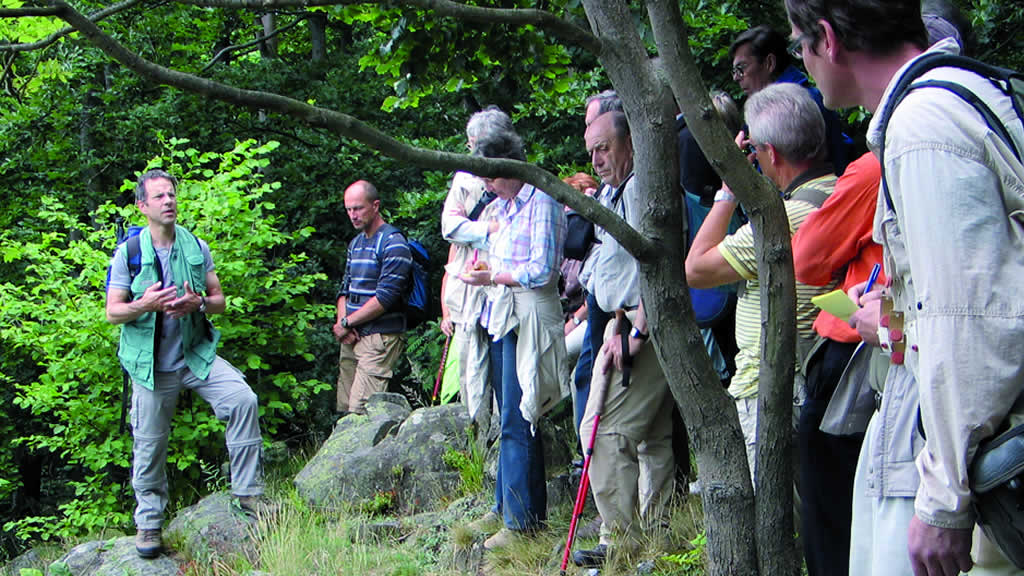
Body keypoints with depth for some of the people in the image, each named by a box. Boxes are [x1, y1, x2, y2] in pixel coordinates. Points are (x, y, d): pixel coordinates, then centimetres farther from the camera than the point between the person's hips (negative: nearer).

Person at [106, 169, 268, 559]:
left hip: (197, 354, 2)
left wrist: (199, 303, -16)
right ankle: (149, 522, 22)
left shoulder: (197, 248, 4)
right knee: (150, 445, 3)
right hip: (151, 364, -2)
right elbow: (112, 312, -4)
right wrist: (145, 304, -24)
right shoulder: (128, 254, -5)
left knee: (243, 399, -19)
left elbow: (219, 301, 7)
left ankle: (247, 491, -9)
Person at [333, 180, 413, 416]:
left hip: (380, 338, -8)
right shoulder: (356, 243, 19)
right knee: (345, 410, 5)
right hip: (352, 338, 8)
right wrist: (342, 322, -1)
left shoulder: (393, 243, -8)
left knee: (360, 412, -15)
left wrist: (347, 323, -9)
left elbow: (386, 297, -15)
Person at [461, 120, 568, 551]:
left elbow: (541, 271, -17)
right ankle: (506, 507, 21)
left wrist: (491, 277, -14)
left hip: (530, 318, -9)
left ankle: (522, 520, -5)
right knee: (510, 418, 14)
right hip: (504, 316, 9)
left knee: (516, 423, -9)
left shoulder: (541, 204, -11)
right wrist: (483, 269, 11)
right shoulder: (504, 207, 17)